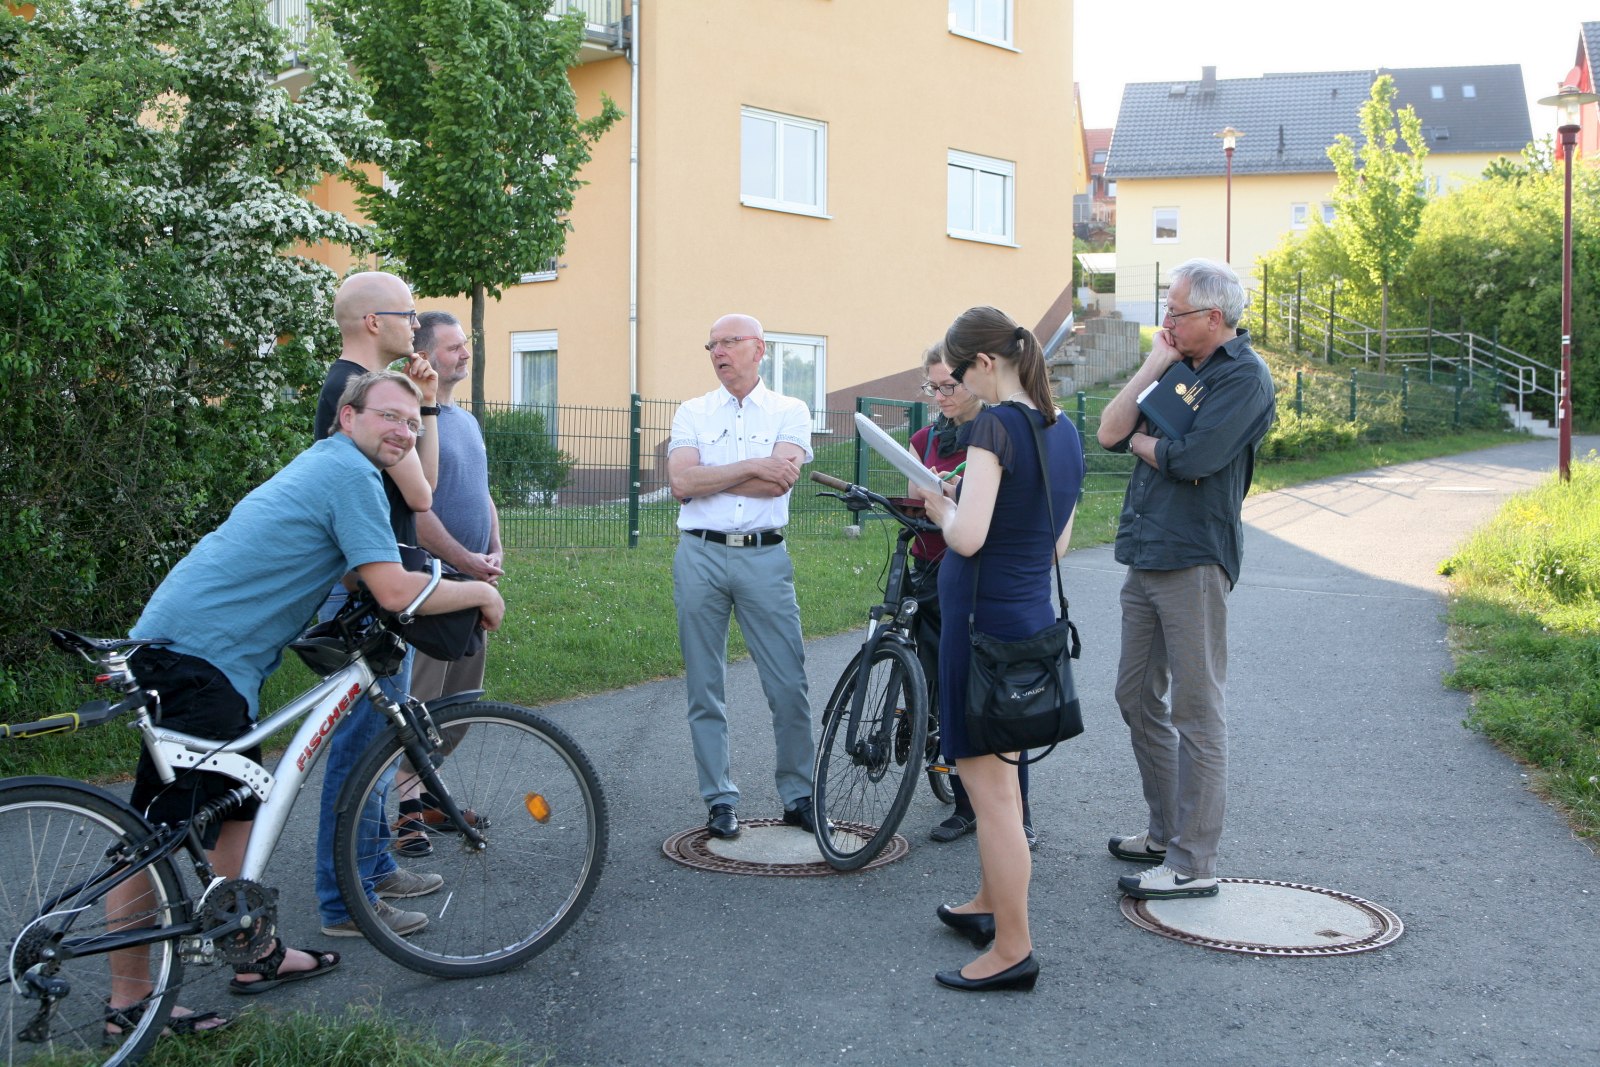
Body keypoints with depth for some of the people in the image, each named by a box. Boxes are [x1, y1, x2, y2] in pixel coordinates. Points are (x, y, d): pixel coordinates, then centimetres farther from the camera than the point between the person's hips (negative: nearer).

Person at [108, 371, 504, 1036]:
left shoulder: (327, 465, 20)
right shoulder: (350, 473, -12)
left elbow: (367, 580, 30)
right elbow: (395, 591, -19)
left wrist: (461, 583, 22)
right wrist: (480, 593, -4)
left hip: (205, 653, 11)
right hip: (196, 662, -11)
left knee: (238, 810, 18)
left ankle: (258, 956, 31)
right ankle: (128, 1003, 7)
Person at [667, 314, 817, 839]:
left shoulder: (789, 412, 6)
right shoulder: (692, 413, 10)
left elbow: (781, 481, -10)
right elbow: (681, 481, -6)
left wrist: (708, 478, -6)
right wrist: (751, 466, -9)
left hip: (765, 558, -1)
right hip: (700, 556, 2)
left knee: (789, 685, -2)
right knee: (705, 689, 6)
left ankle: (799, 796, 13)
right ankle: (720, 800, 16)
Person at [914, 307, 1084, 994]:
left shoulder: (996, 424, -17)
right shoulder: (1064, 430, 9)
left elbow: (968, 536, -25)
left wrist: (942, 507, -5)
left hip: (986, 619, -9)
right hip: (1035, 614, 9)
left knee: (988, 786, -1)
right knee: (996, 774, 23)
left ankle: (1012, 951, 6)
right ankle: (989, 903, 38)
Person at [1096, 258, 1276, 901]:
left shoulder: (1243, 377, -9)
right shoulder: (1180, 367, 15)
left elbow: (1192, 459, -21)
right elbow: (1110, 433, 5)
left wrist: (1141, 442, -2)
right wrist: (1155, 364, 0)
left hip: (1194, 562, -9)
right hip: (1145, 558, 9)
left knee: (1196, 713, -4)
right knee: (1137, 699, 15)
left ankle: (1193, 864, 3)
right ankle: (1164, 832, 29)